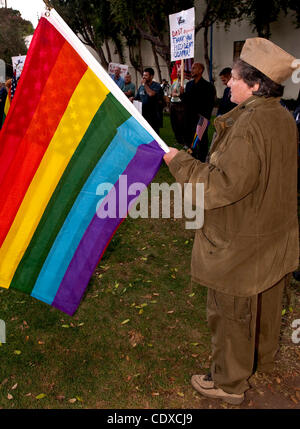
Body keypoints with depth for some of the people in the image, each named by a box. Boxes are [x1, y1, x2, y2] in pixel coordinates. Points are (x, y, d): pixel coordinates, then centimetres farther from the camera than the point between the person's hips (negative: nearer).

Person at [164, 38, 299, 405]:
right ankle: (263, 358, 51)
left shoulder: (248, 126, -27)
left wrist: (179, 161, -19)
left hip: (240, 244, -9)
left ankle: (229, 383, 30)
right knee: (265, 305, 27)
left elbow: (224, 185, -30)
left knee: (232, 315, 10)